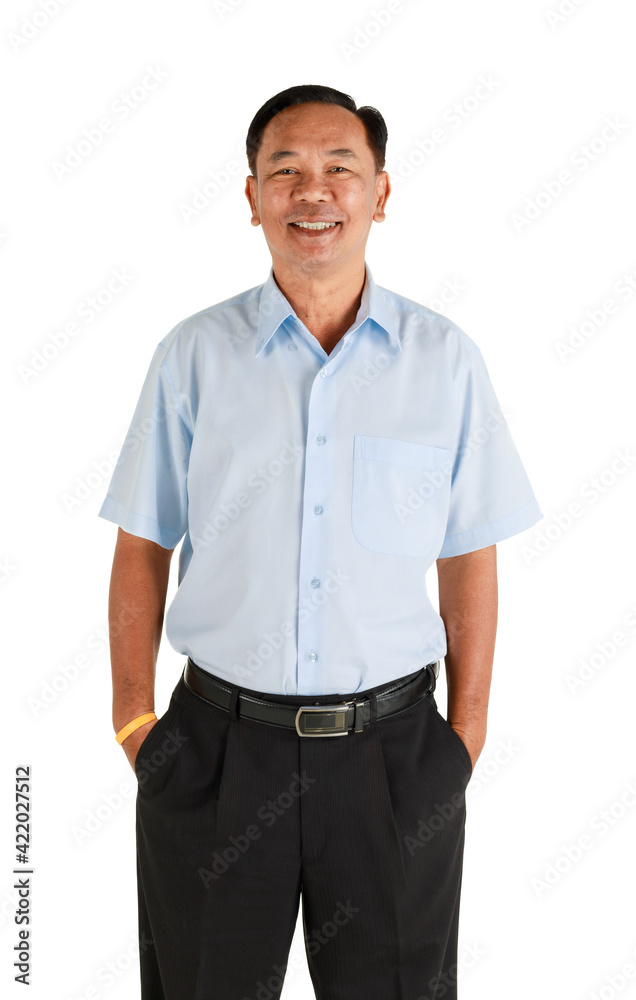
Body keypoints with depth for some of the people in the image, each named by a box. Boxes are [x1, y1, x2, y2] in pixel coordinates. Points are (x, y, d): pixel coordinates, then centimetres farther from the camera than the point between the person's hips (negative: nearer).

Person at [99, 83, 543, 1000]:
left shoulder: (445, 358, 0)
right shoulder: (192, 355, 0)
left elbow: (470, 557, 3)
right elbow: (143, 546, 3)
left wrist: (466, 732, 1)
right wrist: (132, 719, -1)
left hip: (391, 751, 0)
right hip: (220, 746, 0)